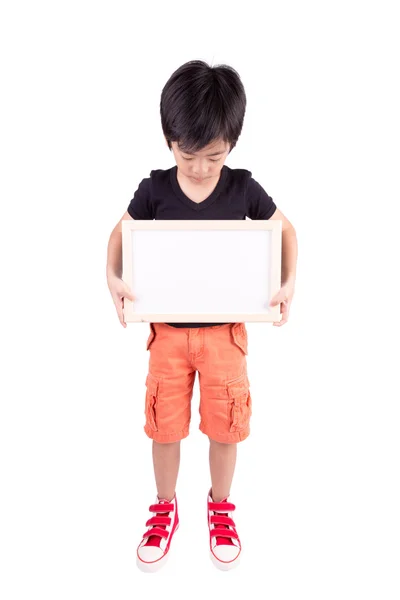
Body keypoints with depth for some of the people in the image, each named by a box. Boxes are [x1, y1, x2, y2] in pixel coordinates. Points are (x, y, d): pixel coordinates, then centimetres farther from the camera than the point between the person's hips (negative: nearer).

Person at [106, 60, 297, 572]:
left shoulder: (243, 188, -7)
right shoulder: (154, 188, -6)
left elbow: (286, 230, 6)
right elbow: (120, 232, 7)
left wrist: (288, 283, -8)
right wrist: (113, 277, -11)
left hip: (225, 329, 0)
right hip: (168, 328, 1)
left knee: (224, 425, 10)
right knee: (165, 425, 10)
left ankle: (221, 507, 38)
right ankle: (165, 509, 37)